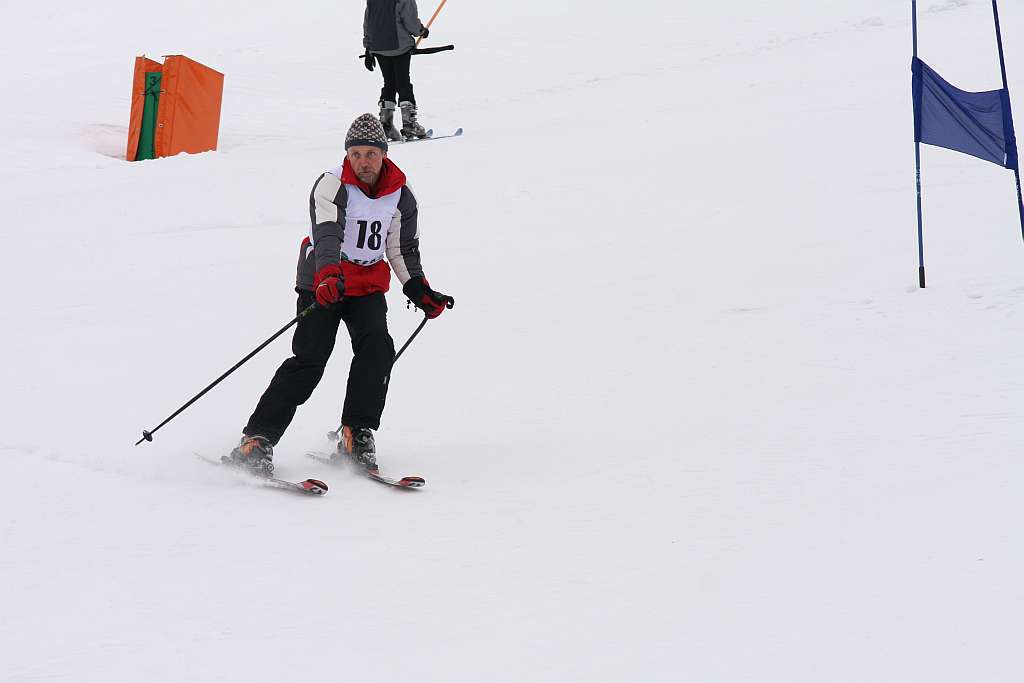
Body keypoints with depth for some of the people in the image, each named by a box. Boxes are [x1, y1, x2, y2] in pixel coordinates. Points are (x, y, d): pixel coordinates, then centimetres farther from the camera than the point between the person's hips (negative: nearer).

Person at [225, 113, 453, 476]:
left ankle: (357, 435, -14)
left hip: (368, 285, 4)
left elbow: (403, 249, 15)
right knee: (310, 359, -17)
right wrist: (329, 275, -47)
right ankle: (257, 440, -16)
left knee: (378, 348, -21)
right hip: (322, 282, -4)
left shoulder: (400, 195, 2)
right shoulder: (331, 185, -14)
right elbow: (327, 233, -30)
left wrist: (421, 292, 8)